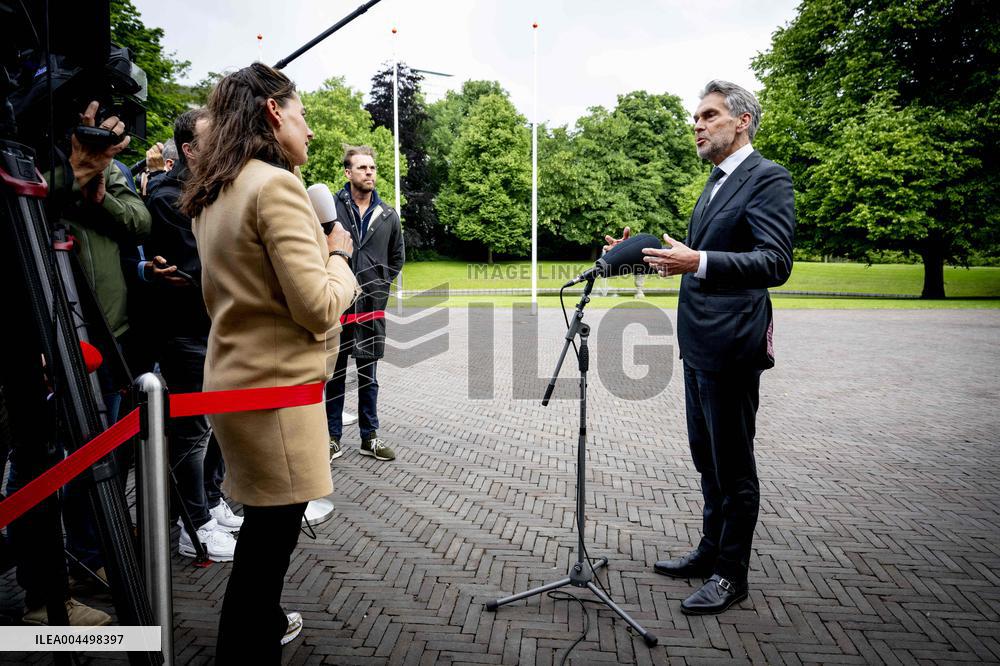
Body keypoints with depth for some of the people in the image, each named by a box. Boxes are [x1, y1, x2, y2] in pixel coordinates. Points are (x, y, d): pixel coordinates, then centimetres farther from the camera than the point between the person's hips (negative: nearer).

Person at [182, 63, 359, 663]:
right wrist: (337, 256, -3)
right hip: (276, 386, -10)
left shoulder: (215, 194, 12)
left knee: (264, 527, 26)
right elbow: (319, 307, -22)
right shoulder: (276, 185, -17)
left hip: (236, 375, 10)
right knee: (270, 535, 4)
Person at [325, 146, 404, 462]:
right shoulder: (330, 207, -6)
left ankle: (369, 437, 21)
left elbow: (396, 258, 19)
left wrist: (380, 285, 11)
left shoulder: (388, 216, 7)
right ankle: (333, 438, 18)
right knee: (335, 374, 7)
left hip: (372, 306, 3)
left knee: (368, 375, 12)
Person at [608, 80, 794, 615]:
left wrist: (697, 262, -33)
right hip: (699, 343, 9)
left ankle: (731, 574, 19)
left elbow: (775, 264, -22)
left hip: (731, 345, -9)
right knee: (706, 456, 19)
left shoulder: (767, 179, -11)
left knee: (733, 464, 3)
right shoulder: (716, 183, 18)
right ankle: (711, 550, 35)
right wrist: (657, 255, 9)